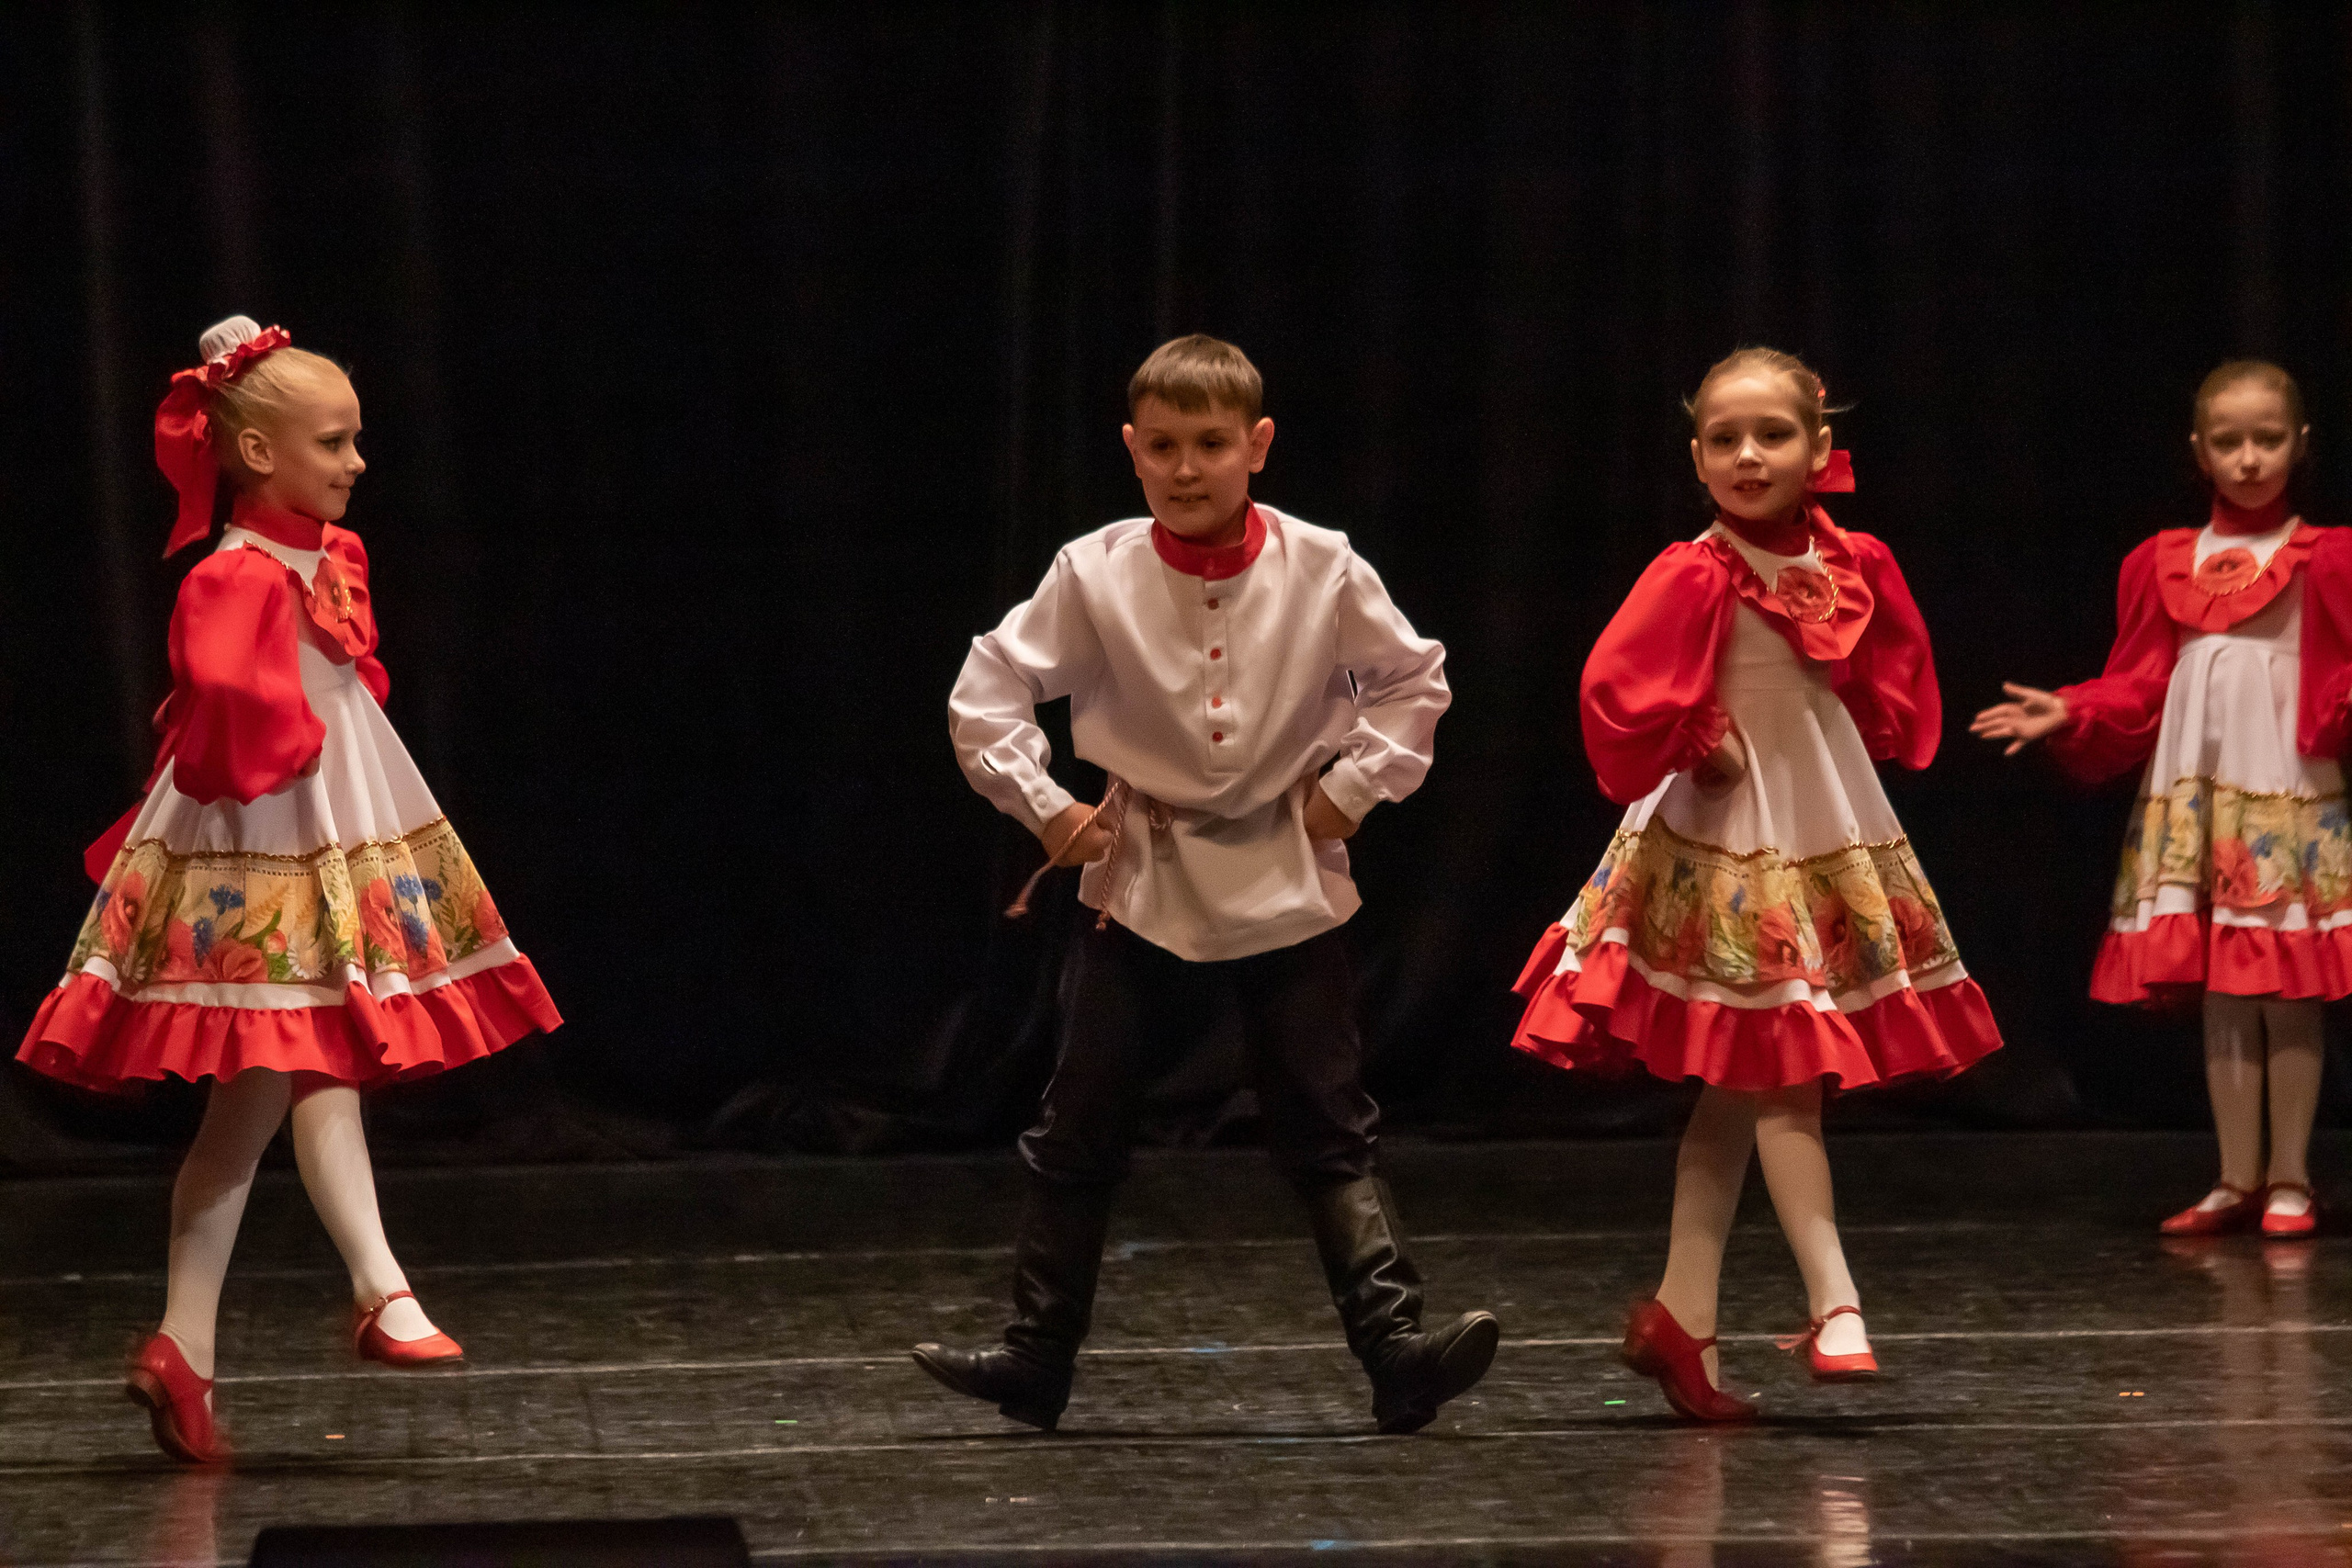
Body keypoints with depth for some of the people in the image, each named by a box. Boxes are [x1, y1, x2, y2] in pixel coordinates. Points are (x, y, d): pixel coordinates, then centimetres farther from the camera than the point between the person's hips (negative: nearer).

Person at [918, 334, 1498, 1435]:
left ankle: (1395, 1346, -8)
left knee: (1331, 1133, -3)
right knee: (1077, 1135, 6)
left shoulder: (1320, 570, -6)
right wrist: (1045, 807, -6)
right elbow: (985, 695, -1)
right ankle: (1034, 1359, 15)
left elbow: (1413, 681, 6)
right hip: (1140, 887, 1)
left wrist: (1355, 785, -3)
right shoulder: (1095, 575, -8)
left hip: (1286, 883, -1)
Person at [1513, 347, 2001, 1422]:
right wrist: (1698, 749, -11)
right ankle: (1834, 1305, -10)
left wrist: (1871, 739, 3)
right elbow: (1617, 694, -22)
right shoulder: (1695, 579, -16)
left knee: (1735, 1085, 10)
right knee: (1782, 1071, -10)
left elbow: (1899, 686, 18)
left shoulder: (1855, 566, 3)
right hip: (1730, 850, -6)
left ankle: (1682, 1315, 15)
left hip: (1838, 839, 6)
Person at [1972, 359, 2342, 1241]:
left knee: (2289, 991, -2)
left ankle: (2289, 1180, 7)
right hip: (2194, 794, 3)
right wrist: (2069, 713, -1)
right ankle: (2236, 1181, 12)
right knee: (2220, 994, 5)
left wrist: (2339, 719, -26)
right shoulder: (2168, 566, 10)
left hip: (2292, 792, -3)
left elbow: (2339, 688, -6)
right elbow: (2138, 691, 12)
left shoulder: (2323, 562, 0)